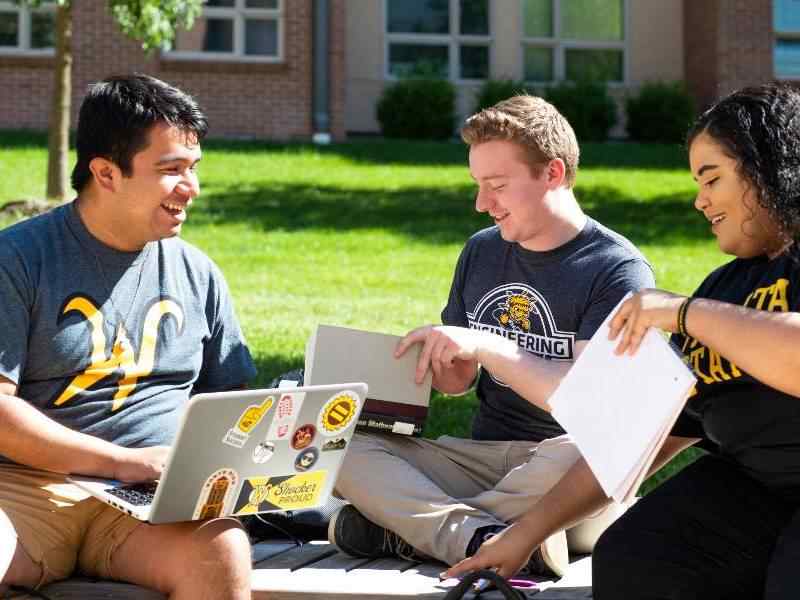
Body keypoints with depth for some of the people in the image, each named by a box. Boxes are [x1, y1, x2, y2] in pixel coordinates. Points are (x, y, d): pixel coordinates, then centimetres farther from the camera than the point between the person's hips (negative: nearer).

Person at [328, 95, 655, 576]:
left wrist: (488, 346, -20)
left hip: (563, 471, -5)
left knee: (583, 455, -41)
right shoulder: (481, 251, 14)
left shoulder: (619, 269, -6)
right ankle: (482, 537, -39)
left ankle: (406, 530, -25)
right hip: (484, 457, 5)